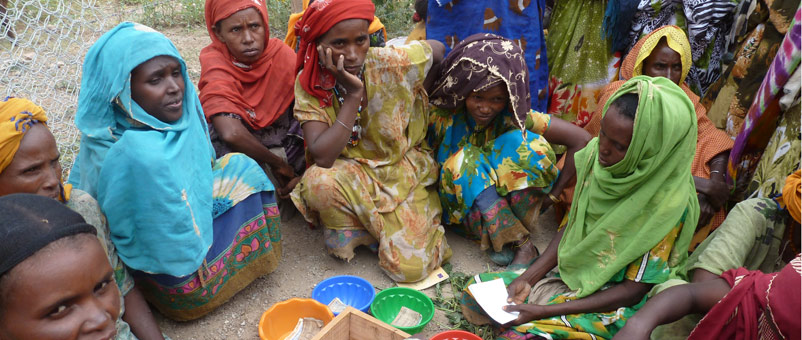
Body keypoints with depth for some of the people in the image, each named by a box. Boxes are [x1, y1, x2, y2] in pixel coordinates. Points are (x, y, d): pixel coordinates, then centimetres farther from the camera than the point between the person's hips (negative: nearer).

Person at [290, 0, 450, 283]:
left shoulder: (392, 63, -20)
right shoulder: (308, 85, -16)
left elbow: (438, 49, 1)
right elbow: (321, 158, -28)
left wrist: (417, 93, 2)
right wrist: (353, 95, -31)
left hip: (403, 170, -1)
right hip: (351, 172, 1)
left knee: (409, 267, -15)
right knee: (317, 180, -34)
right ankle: (348, 228, -2)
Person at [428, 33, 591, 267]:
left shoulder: (515, 118, -17)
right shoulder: (442, 117, -18)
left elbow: (582, 140, -15)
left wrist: (552, 194, -16)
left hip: (509, 202, 1)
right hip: (464, 210, 0)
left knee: (519, 143, -23)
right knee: (466, 159, -30)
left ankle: (508, 235, -24)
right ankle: (521, 245, -31)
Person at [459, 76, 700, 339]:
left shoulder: (667, 204, -27)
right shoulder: (596, 154, -11)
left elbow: (633, 290, -19)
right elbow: (573, 225, 2)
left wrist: (544, 312, -24)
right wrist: (529, 278, -9)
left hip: (615, 305, -6)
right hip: (570, 273, 6)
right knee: (475, 296, 0)